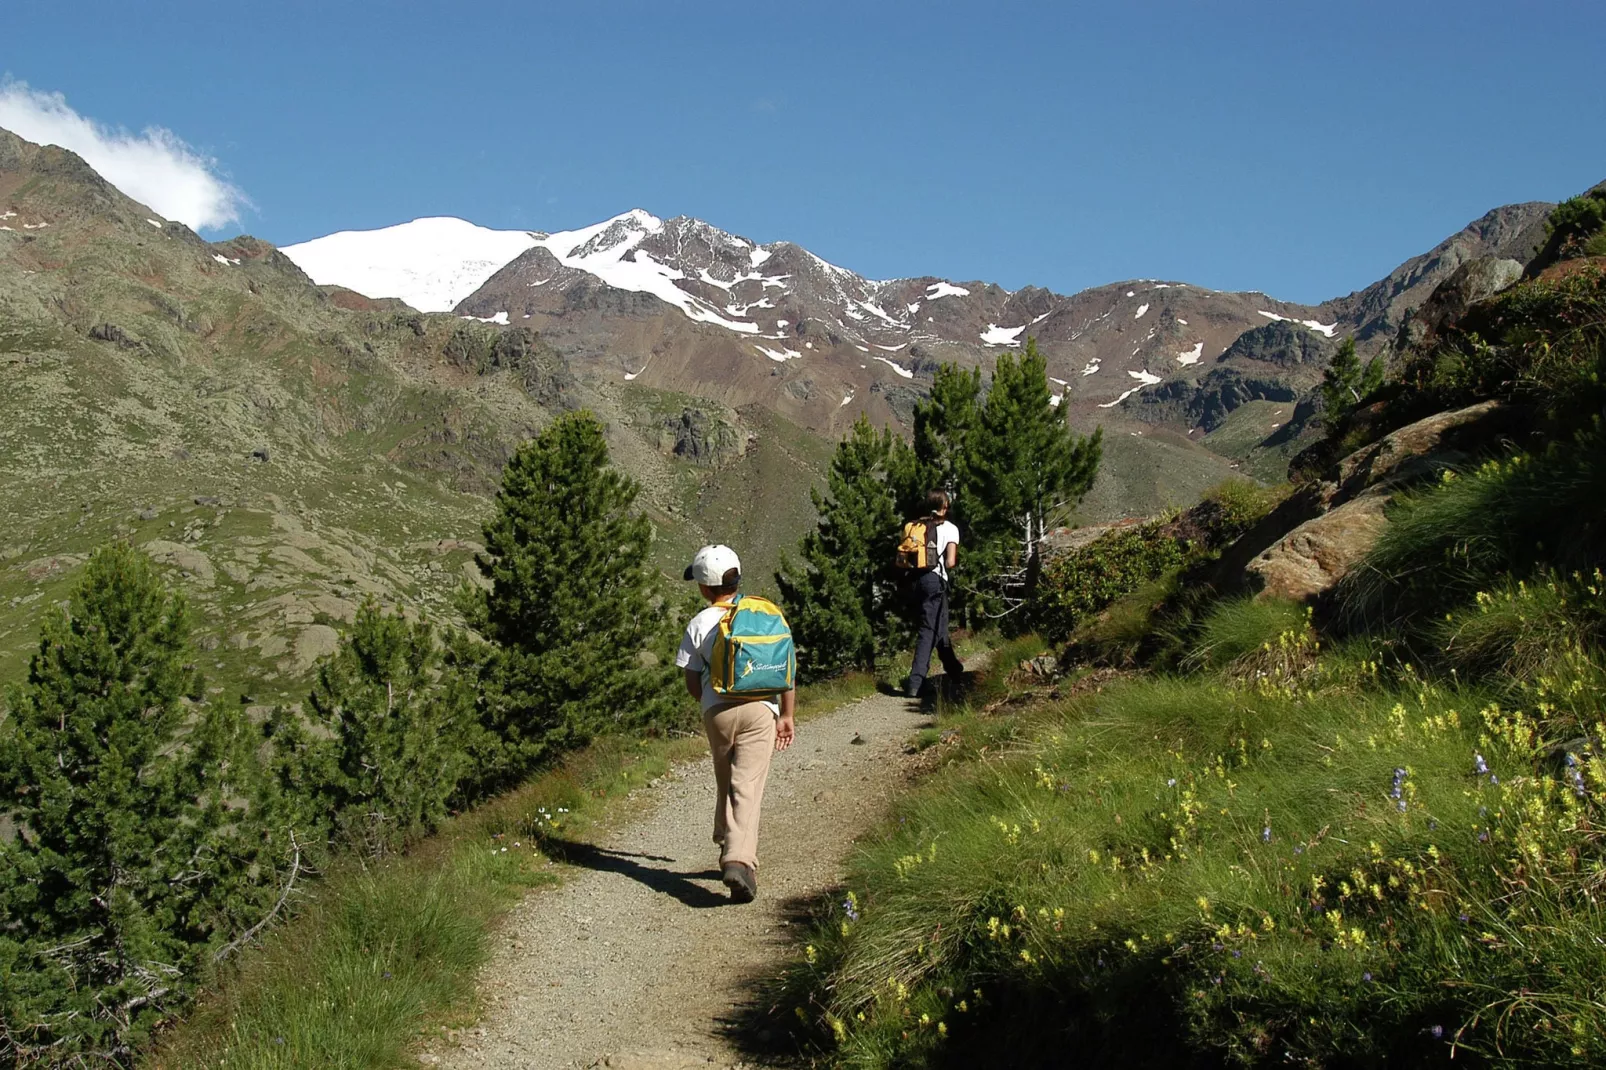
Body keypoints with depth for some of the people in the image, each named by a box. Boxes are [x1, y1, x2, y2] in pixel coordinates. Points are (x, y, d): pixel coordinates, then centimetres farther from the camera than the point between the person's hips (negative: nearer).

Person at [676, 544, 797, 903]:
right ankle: (740, 860, -23)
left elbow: (692, 682, 3)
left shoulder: (699, 624, -1)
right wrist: (787, 714, 8)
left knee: (726, 786, 19)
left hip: (717, 713, 1)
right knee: (748, 788, -7)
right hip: (759, 711, 0)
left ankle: (729, 852, 28)